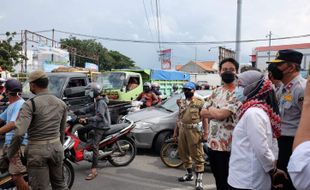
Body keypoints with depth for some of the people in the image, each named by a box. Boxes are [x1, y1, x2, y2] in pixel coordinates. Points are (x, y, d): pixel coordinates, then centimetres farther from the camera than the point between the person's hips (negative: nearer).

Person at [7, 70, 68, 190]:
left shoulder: (30, 104, -14)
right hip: (56, 147, 5)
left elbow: (19, 132, -22)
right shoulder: (61, 103, 3)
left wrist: (10, 154, -9)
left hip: (37, 150, -5)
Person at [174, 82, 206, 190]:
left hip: (194, 130, -7)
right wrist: (176, 131, 16)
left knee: (197, 155, -4)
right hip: (182, 130, 7)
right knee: (183, 153, 14)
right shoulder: (181, 103, 15)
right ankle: (189, 174, 32)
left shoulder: (199, 103, -4)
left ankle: (199, 180, 3)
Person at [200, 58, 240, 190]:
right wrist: (206, 131, 9)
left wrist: (210, 110, -4)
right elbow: (203, 112, 15)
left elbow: (221, 114, -23)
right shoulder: (216, 92, 10)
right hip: (212, 143, 7)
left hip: (227, 145, -7)